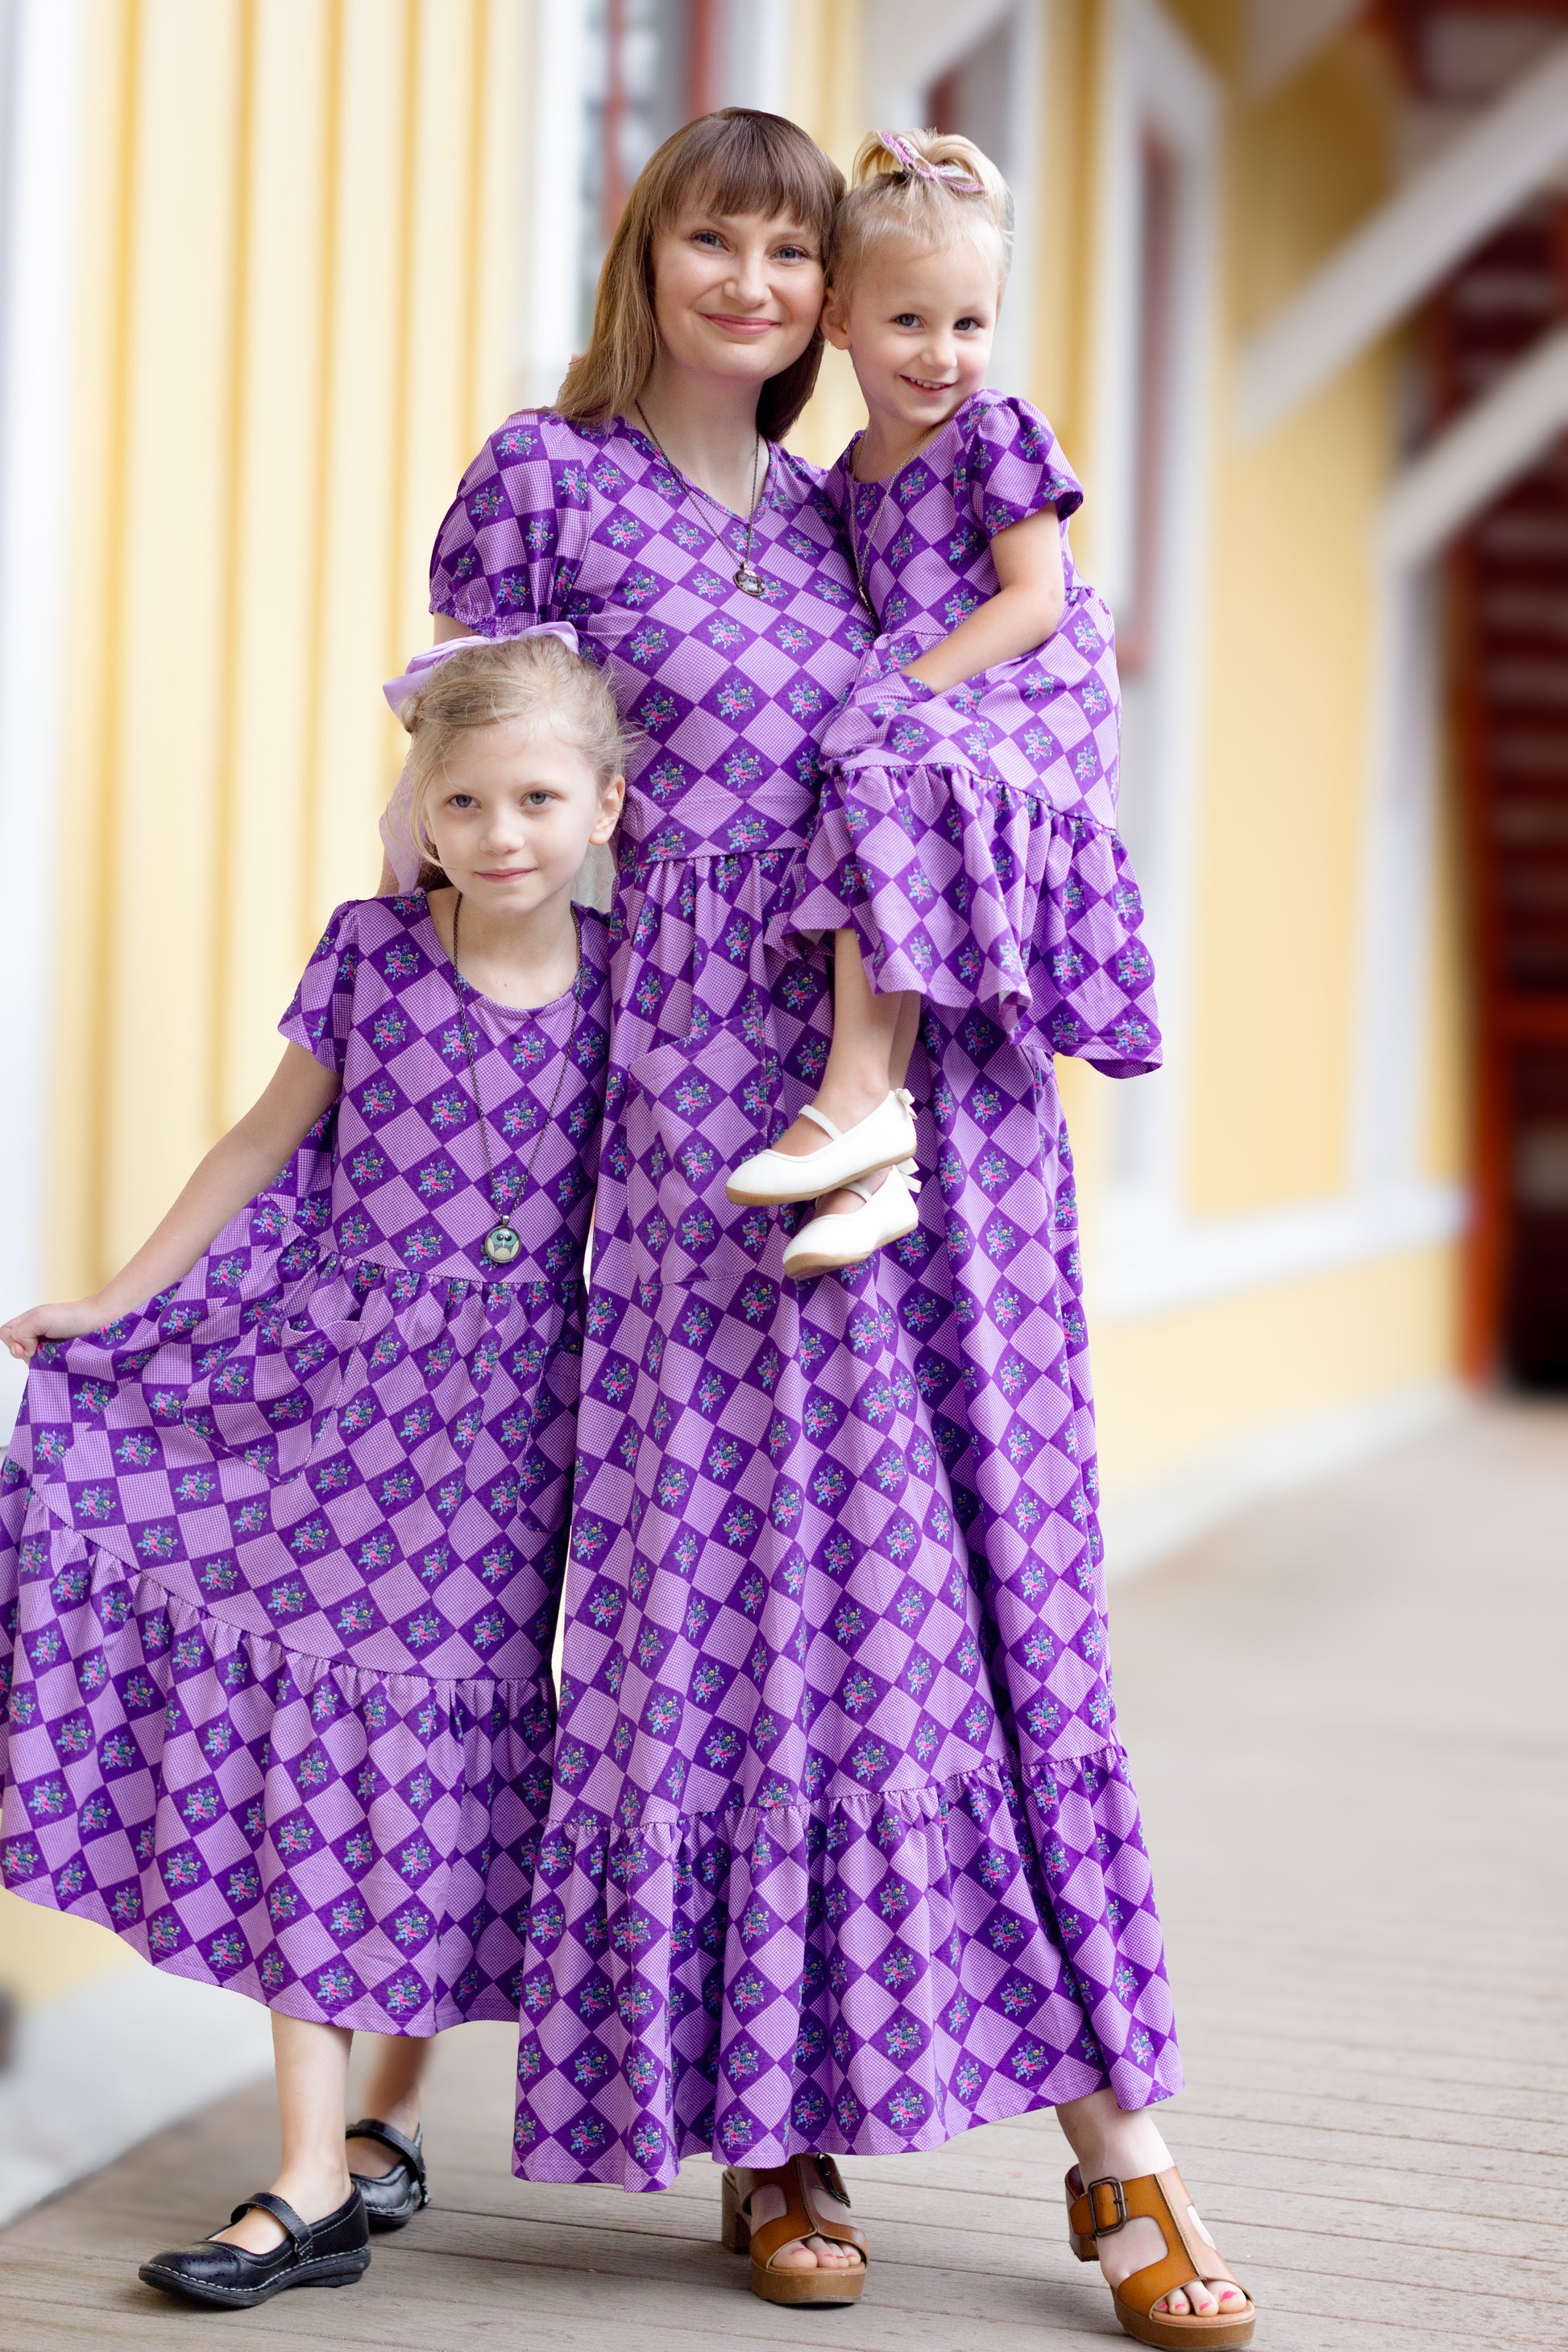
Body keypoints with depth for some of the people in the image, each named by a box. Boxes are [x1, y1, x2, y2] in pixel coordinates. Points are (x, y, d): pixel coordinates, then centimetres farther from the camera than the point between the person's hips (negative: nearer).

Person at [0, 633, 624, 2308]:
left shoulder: (626, 978, 0)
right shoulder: (372, 951, -1)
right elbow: (267, 1141, 8)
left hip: (509, 1427, 0)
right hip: (337, 1390, 0)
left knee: (459, 1762, 5)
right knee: (312, 1749, -2)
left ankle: (386, 2113, 24)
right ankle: (313, 2183, 3)